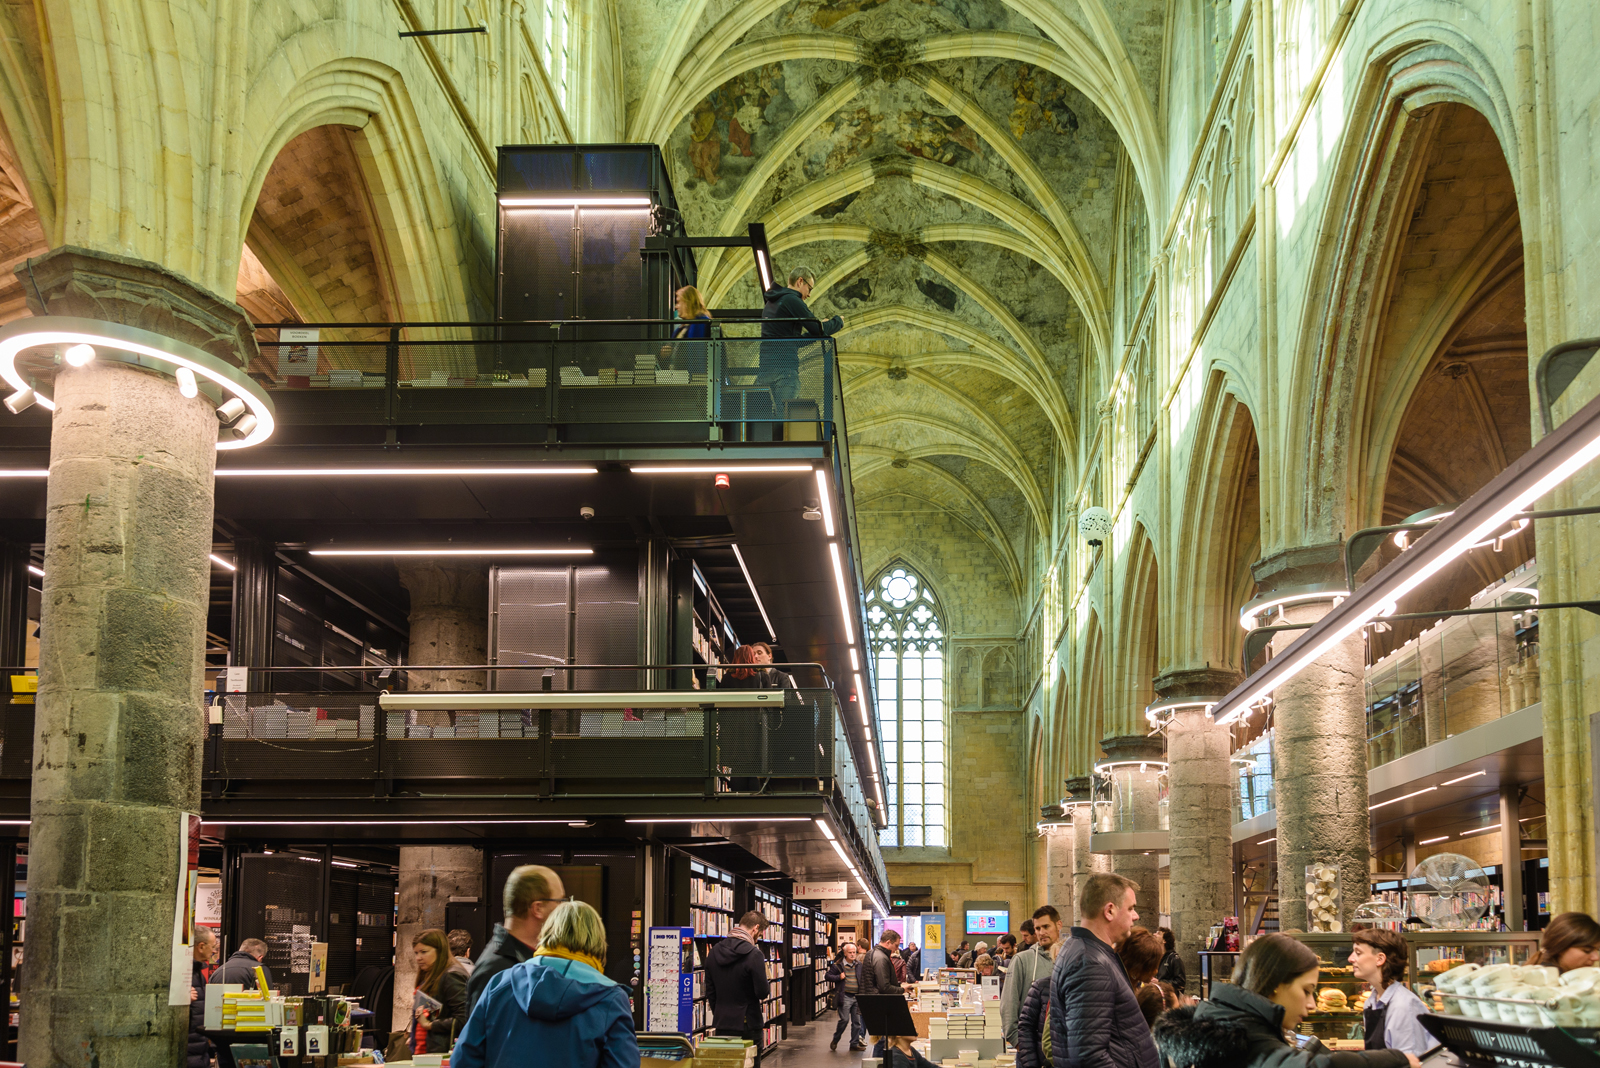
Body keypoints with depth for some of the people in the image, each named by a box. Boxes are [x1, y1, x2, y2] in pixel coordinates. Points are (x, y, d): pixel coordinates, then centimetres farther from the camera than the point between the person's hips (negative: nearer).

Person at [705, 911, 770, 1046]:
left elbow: (709, 991, 10)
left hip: (721, 1025, 6)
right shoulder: (754, 954, -16)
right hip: (747, 1027, -6)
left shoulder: (714, 951, 5)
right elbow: (762, 992, -16)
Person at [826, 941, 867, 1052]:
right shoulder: (838, 965, -2)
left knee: (857, 1022, 6)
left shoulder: (859, 965, 11)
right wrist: (839, 977, -15)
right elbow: (828, 976, 1)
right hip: (845, 996, -5)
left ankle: (854, 1044, 14)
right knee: (844, 1020, -9)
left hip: (857, 997, 5)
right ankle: (835, 1040, 11)